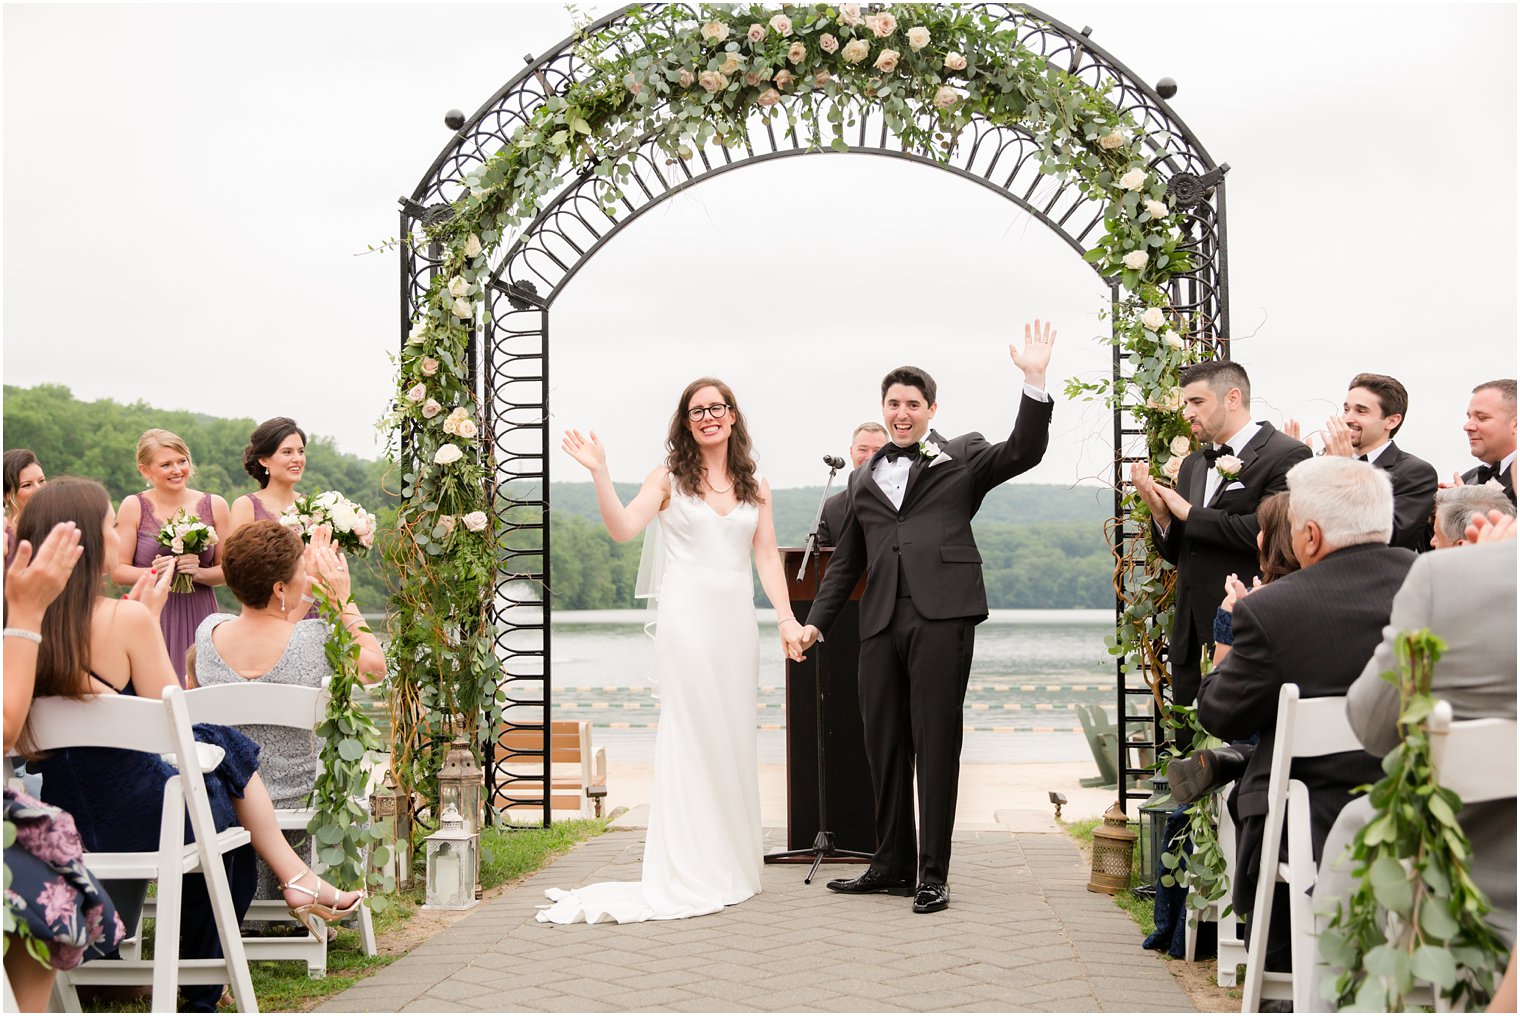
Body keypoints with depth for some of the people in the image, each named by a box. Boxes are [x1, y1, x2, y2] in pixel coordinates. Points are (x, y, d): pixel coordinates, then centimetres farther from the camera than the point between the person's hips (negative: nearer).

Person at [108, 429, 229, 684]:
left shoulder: (214, 505, 7)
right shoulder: (134, 507, 0)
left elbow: (226, 569, 9)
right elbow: (117, 571, 1)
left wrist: (199, 572, -9)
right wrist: (152, 572, -16)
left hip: (198, 618, 2)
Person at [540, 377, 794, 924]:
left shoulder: (755, 485, 12)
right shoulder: (669, 477, 3)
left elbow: (767, 557, 9)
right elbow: (623, 528, -9)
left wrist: (787, 616, 0)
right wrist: (599, 473, -20)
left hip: (737, 619, 4)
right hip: (688, 616, -4)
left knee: (735, 737, 7)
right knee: (690, 734, -5)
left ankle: (731, 866, 17)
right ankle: (689, 873, 0)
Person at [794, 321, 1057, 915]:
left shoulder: (962, 457, 11)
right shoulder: (863, 480, 23)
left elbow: (1023, 453, -5)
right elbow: (846, 561, 25)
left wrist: (1035, 382, -15)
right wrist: (816, 620, 17)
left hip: (941, 616, -5)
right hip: (880, 622, 5)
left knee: (935, 743, -4)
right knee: (884, 745, 8)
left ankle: (933, 874, 2)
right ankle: (892, 864, 19)